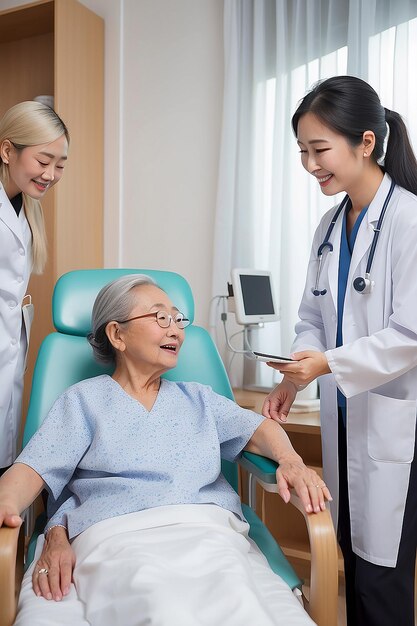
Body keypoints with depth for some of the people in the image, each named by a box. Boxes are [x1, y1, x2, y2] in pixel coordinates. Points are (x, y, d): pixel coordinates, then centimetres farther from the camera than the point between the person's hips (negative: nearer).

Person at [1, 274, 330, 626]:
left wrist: (290, 460, -9)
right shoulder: (85, 399, 14)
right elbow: (33, 469, 4)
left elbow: (257, 429, 14)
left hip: (211, 531, 3)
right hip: (118, 535, -3)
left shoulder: (197, 399, 25)